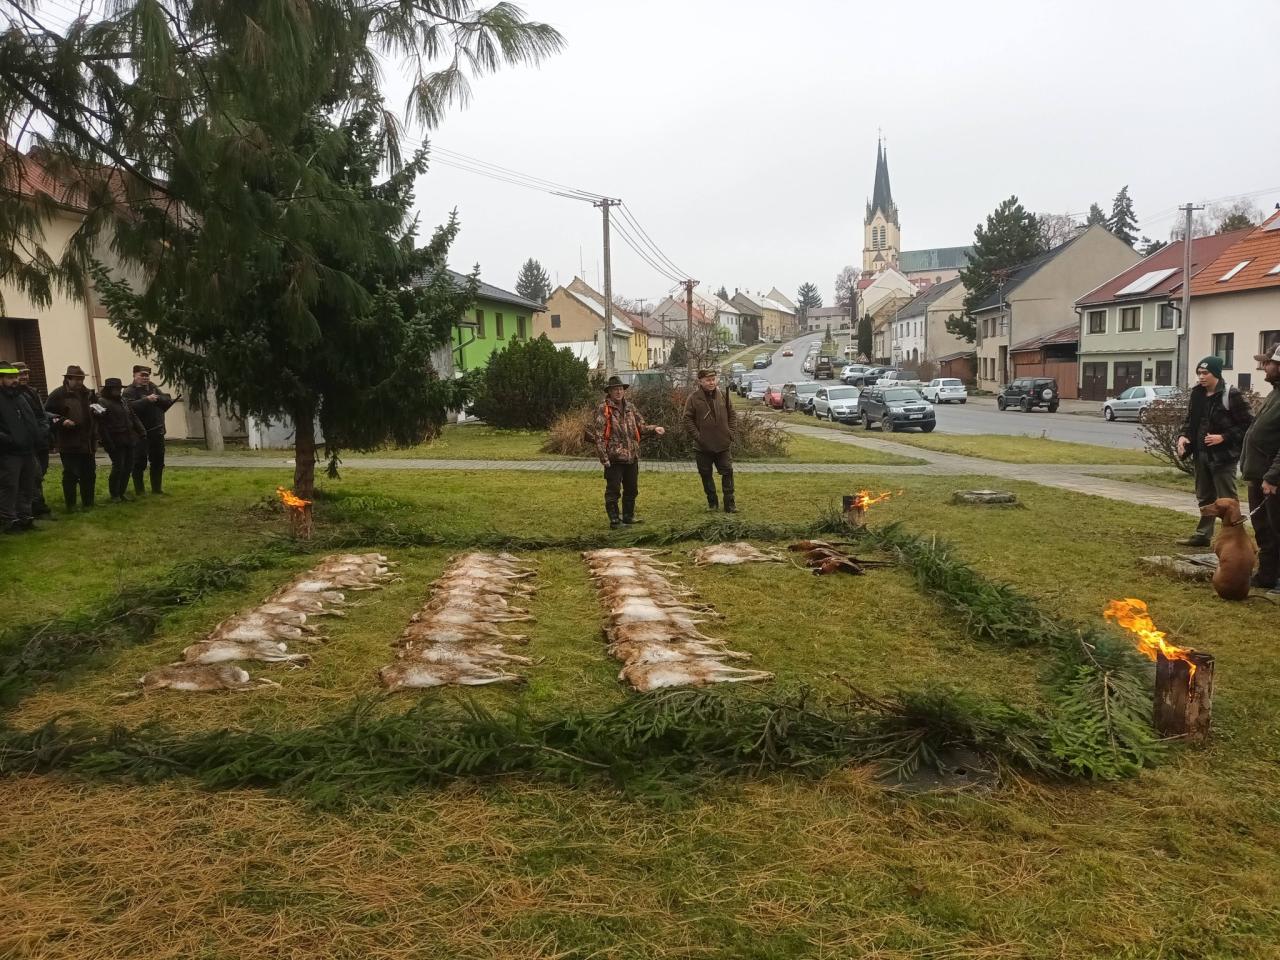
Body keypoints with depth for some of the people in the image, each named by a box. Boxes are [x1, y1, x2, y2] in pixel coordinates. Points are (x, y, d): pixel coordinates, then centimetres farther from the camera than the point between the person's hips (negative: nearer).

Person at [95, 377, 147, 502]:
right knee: (118, 467, -6)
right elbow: (101, 425, -13)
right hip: (116, 441, -7)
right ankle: (114, 495, 8)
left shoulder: (123, 401, 15)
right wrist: (108, 443, -17)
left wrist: (142, 431, 8)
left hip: (128, 440, 7)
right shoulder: (102, 402, -7)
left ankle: (121, 492, 22)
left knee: (128, 466, 9)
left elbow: (133, 417, 19)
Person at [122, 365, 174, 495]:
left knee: (158, 461, 11)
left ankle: (157, 488, 20)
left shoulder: (153, 387, 13)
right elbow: (131, 406, -24)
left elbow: (168, 400, 2)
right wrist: (146, 400, -29)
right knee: (140, 462, -3)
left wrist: (157, 398, -16)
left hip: (157, 431, 6)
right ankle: (138, 490, 5)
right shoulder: (129, 391, -5)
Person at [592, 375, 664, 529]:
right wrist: (604, 457, -17)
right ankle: (614, 519, 9)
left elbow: (641, 426, 15)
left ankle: (628, 516, 28)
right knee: (613, 490, -1)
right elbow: (598, 435, -12)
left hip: (632, 457, 6)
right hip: (614, 458, -6)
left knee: (631, 489, 15)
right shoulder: (604, 410, -8)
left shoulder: (630, 408, 11)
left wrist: (654, 429, -6)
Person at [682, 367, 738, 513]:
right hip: (703, 446, -1)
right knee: (706, 474, 8)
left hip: (723, 444, 2)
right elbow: (687, 419, -5)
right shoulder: (693, 398, -7)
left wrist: (730, 432, 1)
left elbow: (732, 414, 10)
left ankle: (730, 503, 9)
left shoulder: (723, 395, 2)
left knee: (727, 472, 1)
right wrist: (696, 435, -11)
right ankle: (712, 502, 22)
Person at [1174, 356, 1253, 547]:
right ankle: (1203, 534, 28)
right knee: (1205, 497, 18)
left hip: (1223, 456, -7)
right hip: (1201, 454, 7)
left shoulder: (1231, 395, -13)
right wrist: (1183, 435, -1)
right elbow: (1190, 420, 18)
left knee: (1227, 500, -3)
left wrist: (1223, 437, -20)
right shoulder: (1197, 394, 8)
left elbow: (1247, 424, -12)